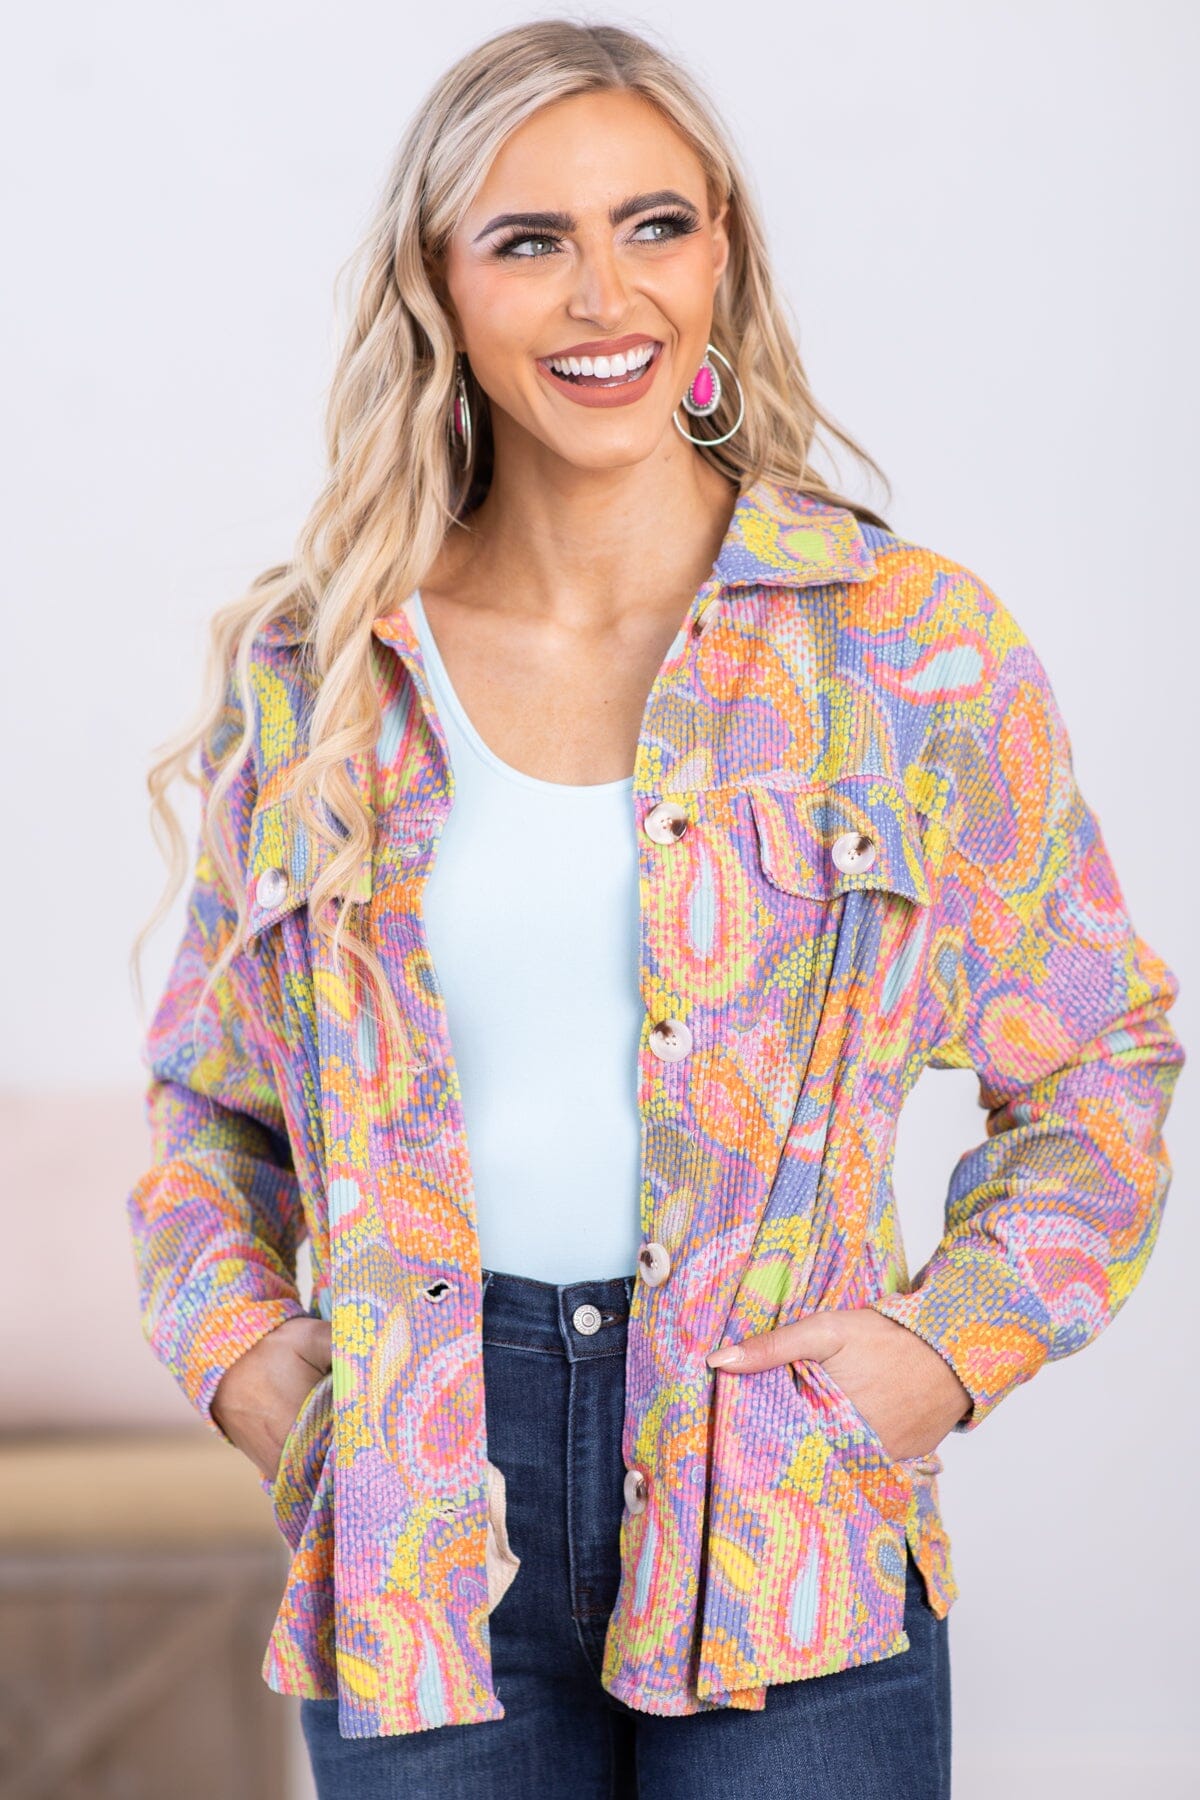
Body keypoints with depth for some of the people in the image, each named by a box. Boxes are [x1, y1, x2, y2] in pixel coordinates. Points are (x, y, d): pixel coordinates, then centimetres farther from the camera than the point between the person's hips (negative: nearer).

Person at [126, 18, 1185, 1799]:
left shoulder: (913, 641, -1)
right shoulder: (313, 671, 4)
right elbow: (210, 1100, 16)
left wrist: (958, 1342, -5)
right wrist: (235, 1345, 0)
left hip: (787, 1527, -1)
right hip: (423, 1545, 2)